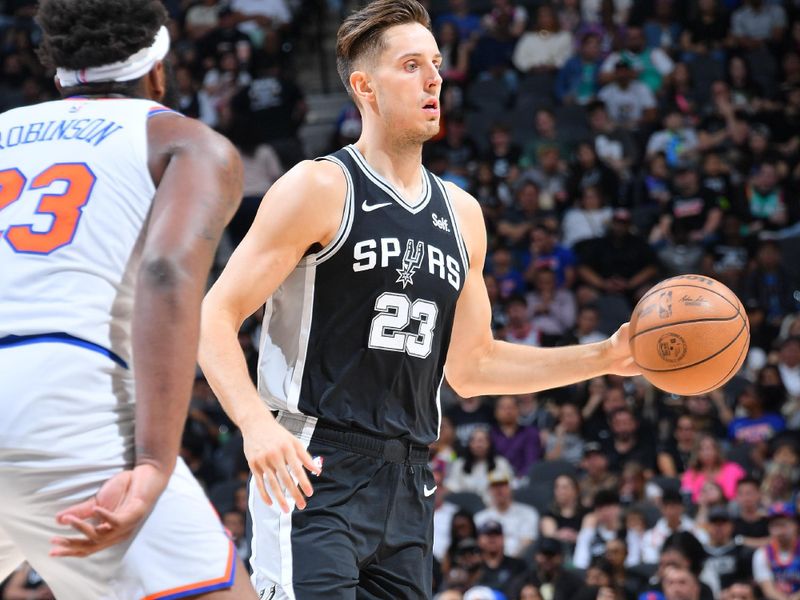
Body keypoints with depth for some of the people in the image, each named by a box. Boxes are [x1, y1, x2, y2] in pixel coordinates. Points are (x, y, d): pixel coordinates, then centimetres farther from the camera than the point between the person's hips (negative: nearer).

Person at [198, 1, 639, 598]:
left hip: (406, 483, 7)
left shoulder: (461, 213, 15)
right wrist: (256, 424, -28)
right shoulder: (320, 189, -6)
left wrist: (605, 358, 14)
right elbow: (215, 318, -10)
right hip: (311, 474, -7)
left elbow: (470, 366, 22)